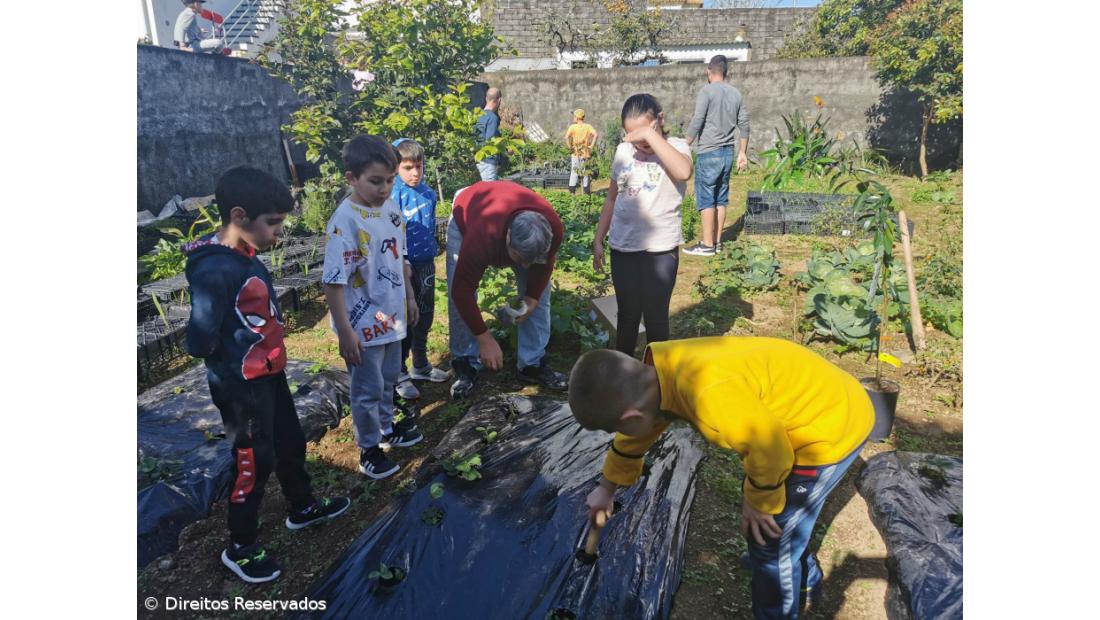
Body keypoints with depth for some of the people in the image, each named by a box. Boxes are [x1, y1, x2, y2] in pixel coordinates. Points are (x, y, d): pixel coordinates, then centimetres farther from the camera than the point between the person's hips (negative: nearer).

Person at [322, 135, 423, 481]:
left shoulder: (391, 208, -1)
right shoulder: (345, 221, -24)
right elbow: (334, 281, -23)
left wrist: (409, 297, 18)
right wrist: (345, 331, -23)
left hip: (392, 316, 7)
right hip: (363, 324, -7)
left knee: (388, 380, 25)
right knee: (368, 390, 9)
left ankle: (387, 429, 46)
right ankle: (369, 450, 28)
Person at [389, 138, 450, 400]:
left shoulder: (429, 193, 2)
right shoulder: (394, 196, -16)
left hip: (427, 264, 6)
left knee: (425, 317, 18)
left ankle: (420, 366, 36)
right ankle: (399, 374, 19)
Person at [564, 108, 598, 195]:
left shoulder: (573, 127, -4)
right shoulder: (588, 126, 1)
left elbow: (566, 137, -18)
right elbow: (595, 134, -15)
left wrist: (570, 147, -9)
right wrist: (591, 145, -10)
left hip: (575, 153, -1)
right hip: (585, 152, 1)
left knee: (574, 172, 6)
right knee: (586, 172, 10)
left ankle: (572, 190, 4)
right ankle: (586, 190, 12)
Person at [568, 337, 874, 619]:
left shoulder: (709, 394, -39)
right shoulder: (660, 372, -7)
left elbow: (771, 451, -25)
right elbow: (635, 437, 11)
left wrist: (758, 501, -6)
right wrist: (606, 488, 25)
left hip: (832, 426, -8)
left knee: (770, 541, 6)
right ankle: (804, 582, 53)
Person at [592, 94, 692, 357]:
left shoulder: (676, 146, -8)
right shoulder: (623, 151, 6)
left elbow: (684, 172, -33)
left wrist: (651, 135, -28)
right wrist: (598, 240, 12)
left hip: (661, 249, -4)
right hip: (622, 247, 4)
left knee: (656, 316, 7)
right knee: (627, 315, 16)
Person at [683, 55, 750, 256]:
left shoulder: (707, 92, -9)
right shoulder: (736, 94, 11)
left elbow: (696, 123, -14)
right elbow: (744, 125, 12)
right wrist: (743, 152, 18)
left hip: (708, 153, -7)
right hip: (728, 152, 7)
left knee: (706, 199, -3)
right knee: (721, 199, 11)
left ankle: (707, 245, -2)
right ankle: (717, 241, 16)